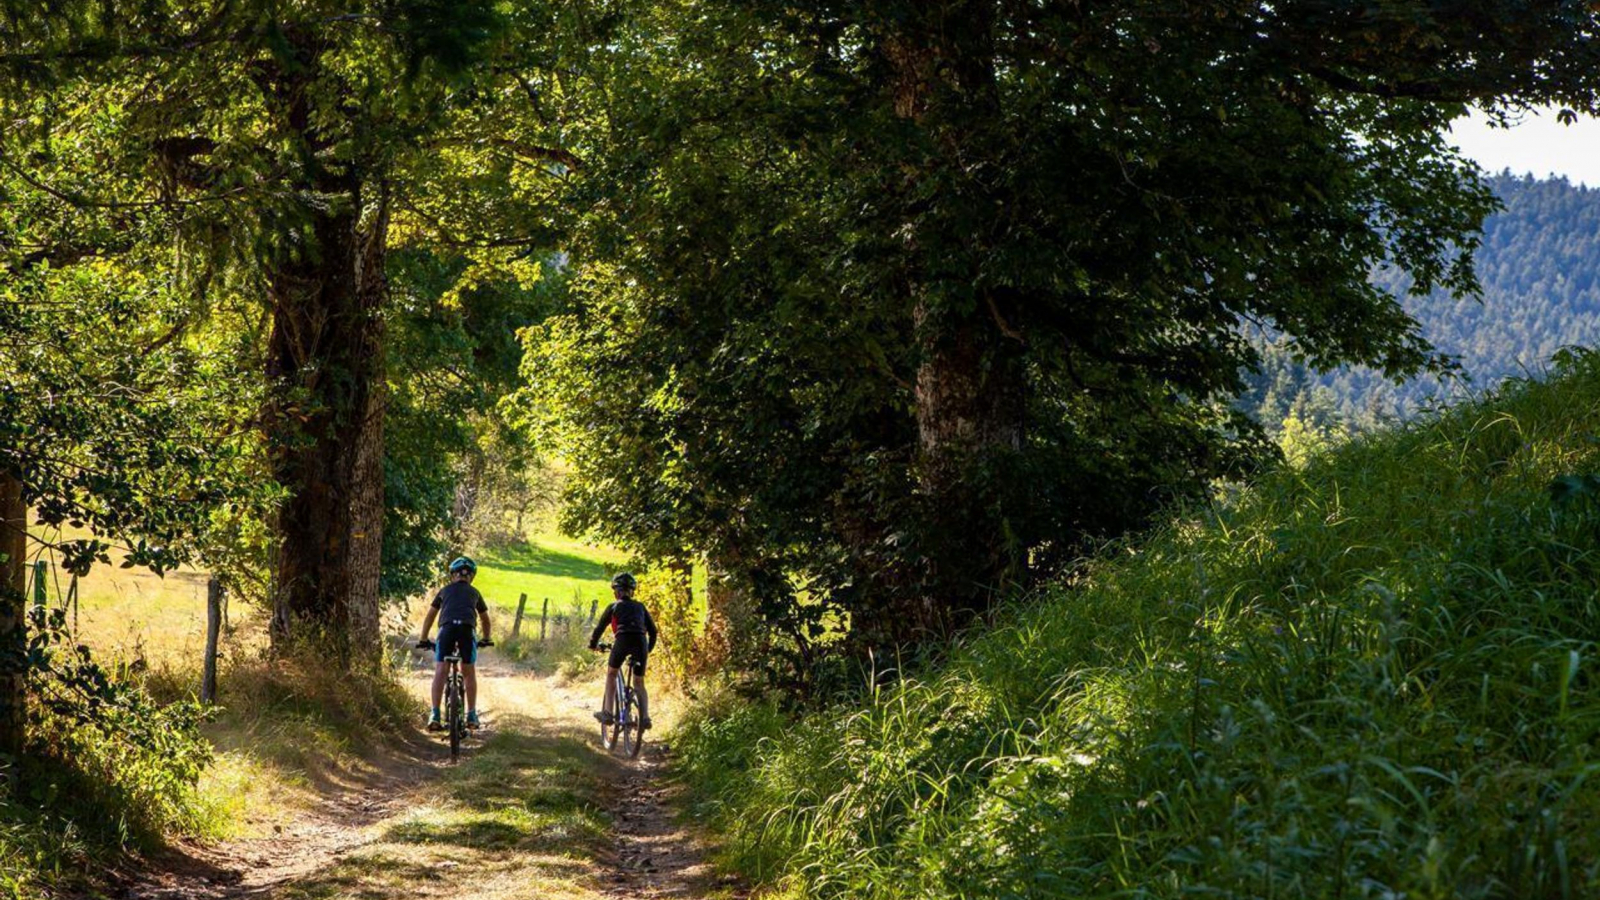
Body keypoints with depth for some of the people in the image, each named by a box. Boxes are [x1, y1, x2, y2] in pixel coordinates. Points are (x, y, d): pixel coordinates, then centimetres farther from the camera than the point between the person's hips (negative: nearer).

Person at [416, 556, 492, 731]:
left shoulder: (445, 591, 28)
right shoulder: (474, 593, 29)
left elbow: (430, 616, 31)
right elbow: (485, 619, 40)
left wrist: (423, 640, 40)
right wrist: (486, 639, 54)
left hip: (447, 627, 0)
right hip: (467, 630, 0)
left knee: (440, 672, -2)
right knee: (469, 673, 12)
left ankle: (435, 715, -12)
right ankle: (472, 715, 13)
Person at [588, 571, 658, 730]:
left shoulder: (614, 606, 17)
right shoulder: (640, 607, 24)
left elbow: (600, 627, 20)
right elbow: (652, 630, 23)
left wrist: (593, 644, 36)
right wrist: (649, 649, 37)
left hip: (623, 640, -2)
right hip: (641, 642, 2)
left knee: (611, 674, 21)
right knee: (639, 683, 14)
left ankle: (608, 713, 11)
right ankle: (645, 717, -4)